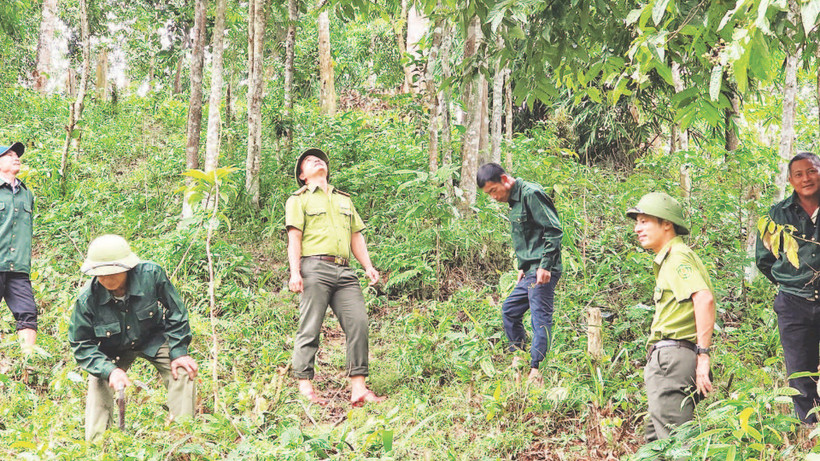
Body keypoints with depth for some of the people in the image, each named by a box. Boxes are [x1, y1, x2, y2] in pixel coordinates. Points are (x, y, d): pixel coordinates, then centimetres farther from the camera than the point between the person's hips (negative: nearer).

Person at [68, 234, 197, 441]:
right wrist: (109, 370, -33)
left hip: (153, 339, -1)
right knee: (98, 383, -14)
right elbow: (81, 346, -18)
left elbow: (175, 313, -13)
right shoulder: (87, 300, -29)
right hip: (112, 350, 1)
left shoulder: (151, 275, -31)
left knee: (183, 371, -19)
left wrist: (179, 351, -16)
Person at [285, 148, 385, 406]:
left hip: (344, 271, 4)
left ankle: (358, 388, -10)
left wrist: (368, 266, 13)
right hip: (315, 268, -4)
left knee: (358, 322, -9)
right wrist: (295, 272, -10)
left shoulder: (344, 200, 29)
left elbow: (356, 236, 27)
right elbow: (294, 237, 2)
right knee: (310, 327, -8)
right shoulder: (299, 200, 13)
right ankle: (305, 387, -5)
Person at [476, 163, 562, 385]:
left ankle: (535, 370, -12)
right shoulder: (514, 200, 17)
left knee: (540, 317, -10)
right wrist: (523, 266, 17)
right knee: (509, 310, 15)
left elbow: (554, 230, -17)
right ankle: (519, 357, 22)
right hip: (529, 272, 10)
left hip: (543, 271, -10)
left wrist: (545, 265, -21)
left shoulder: (531, 194, -12)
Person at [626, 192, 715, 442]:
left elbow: (704, 300, -23)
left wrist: (703, 355, -25)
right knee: (655, 440, 15)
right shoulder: (667, 259, 24)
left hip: (672, 356, -11)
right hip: (664, 360, 11)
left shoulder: (678, 256, -8)